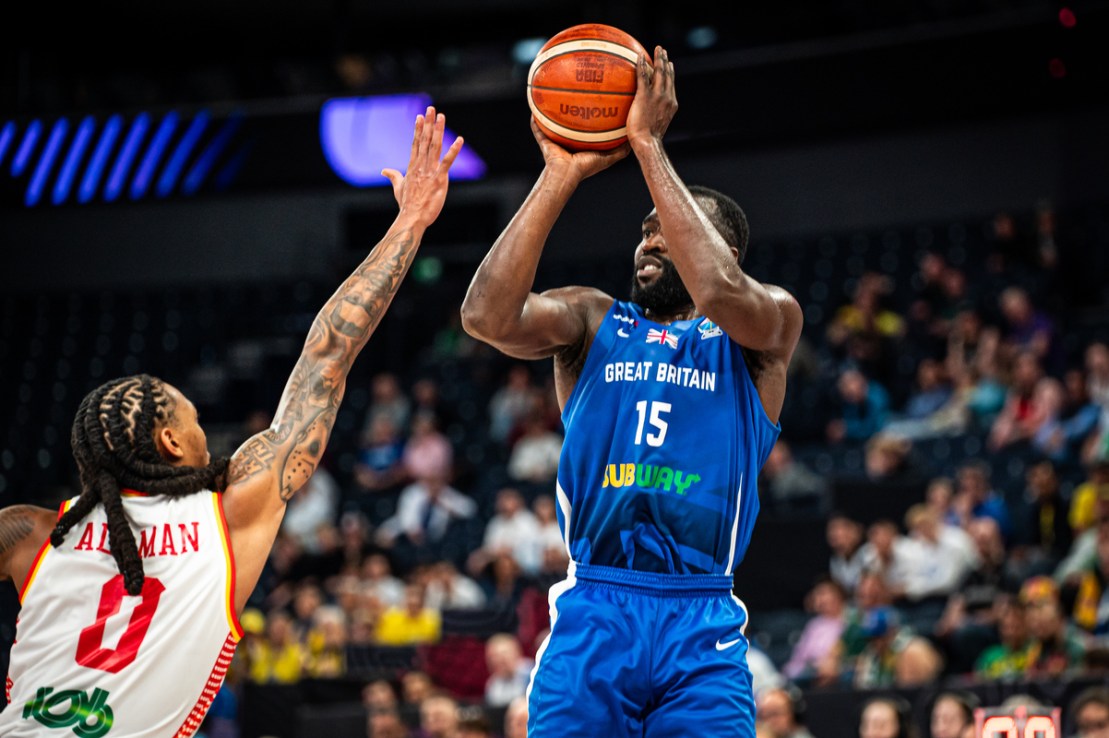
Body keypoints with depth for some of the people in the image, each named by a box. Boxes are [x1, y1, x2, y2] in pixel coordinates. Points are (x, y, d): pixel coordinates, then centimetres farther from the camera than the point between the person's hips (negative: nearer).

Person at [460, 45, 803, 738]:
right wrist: (559, 177, -10)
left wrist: (649, 146, -13)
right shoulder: (592, 320, 14)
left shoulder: (769, 324, 8)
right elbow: (488, 316, -7)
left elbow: (720, 293, -17)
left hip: (701, 627, -1)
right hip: (591, 613, 2)